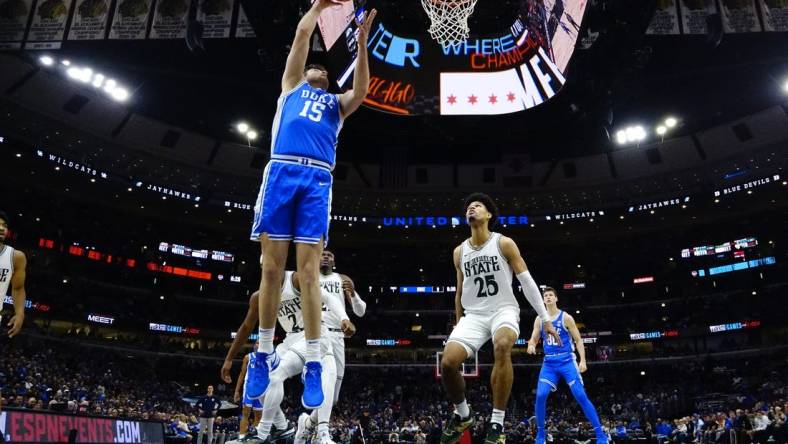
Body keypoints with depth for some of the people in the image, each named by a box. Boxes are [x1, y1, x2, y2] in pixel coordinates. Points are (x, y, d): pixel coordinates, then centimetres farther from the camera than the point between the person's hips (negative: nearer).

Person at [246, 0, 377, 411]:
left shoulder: (337, 103, 30)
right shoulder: (291, 86, 28)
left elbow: (361, 90, 9)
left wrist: (362, 44, 2)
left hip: (316, 180, 0)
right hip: (281, 172, 0)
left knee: (308, 272, -7)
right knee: (272, 269, -3)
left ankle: (313, 366, -7)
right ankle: (264, 354, 9)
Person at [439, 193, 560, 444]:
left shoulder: (504, 244, -4)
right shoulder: (459, 252, 8)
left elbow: (527, 282, -4)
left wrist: (545, 319, -7)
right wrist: (458, 327, 18)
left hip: (504, 311, -3)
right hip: (473, 315, 4)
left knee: (502, 346, -38)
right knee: (448, 362, -20)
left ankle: (497, 423, -25)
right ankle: (463, 415, 10)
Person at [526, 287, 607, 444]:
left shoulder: (566, 317, -2)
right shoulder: (539, 320, 7)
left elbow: (578, 340, -1)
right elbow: (533, 339, 12)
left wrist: (583, 360, -12)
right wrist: (531, 346, -13)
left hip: (567, 361, -3)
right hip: (549, 363, 3)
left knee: (581, 396, -11)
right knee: (540, 396, -12)